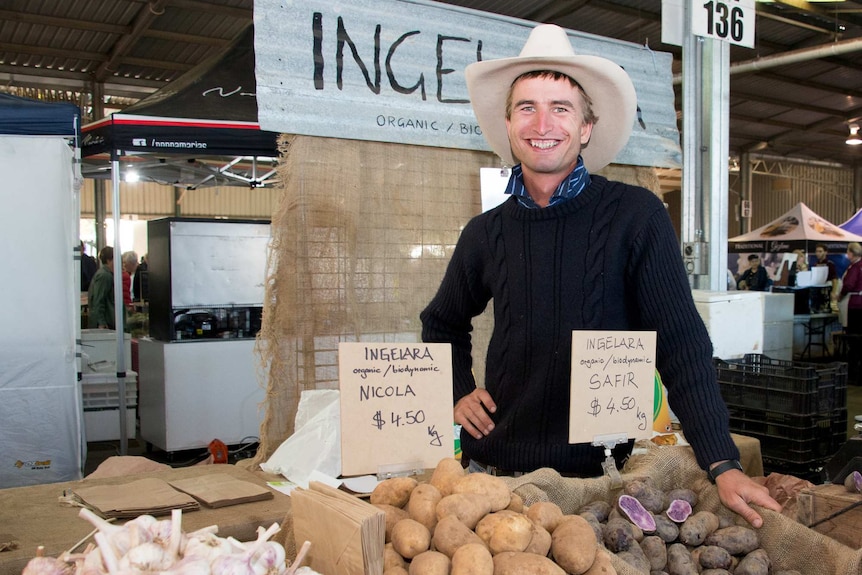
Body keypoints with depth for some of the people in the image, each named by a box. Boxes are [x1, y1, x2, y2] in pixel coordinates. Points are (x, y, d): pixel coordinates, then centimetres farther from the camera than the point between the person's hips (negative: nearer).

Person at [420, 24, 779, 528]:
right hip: (493, 465, 3)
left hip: (599, 469, -3)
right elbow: (442, 324, 19)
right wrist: (458, 394, 5)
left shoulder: (636, 216, -8)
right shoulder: (485, 234, 2)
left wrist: (723, 463, -19)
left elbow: (682, 343, -11)